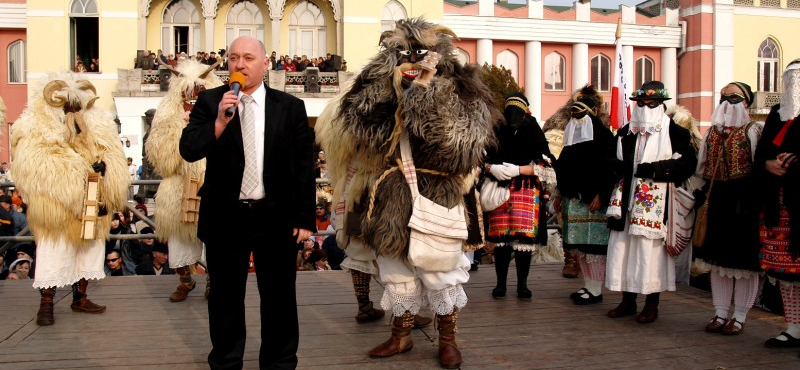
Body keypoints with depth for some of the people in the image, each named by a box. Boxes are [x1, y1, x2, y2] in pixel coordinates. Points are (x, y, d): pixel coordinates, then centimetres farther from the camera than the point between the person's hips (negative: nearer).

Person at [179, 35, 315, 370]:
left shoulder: (290, 106, 1)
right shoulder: (209, 101, 2)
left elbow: (304, 167, 2)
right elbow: (188, 150, -7)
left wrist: (304, 218, -1)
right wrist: (219, 122, -23)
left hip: (276, 217, 0)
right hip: (225, 216, 1)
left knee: (279, 296, 8)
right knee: (226, 296, 13)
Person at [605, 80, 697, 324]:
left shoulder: (675, 133, -1)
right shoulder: (626, 133, 16)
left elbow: (687, 164, -9)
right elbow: (614, 161, 23)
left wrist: (655, 170, -18)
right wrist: (617, 167, -1)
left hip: (656, 204, -5)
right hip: (628, 201, 5)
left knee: (651, 250, -3)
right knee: (623, 248, 6)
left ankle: (652, 305, 10)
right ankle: (628, 301, 19)